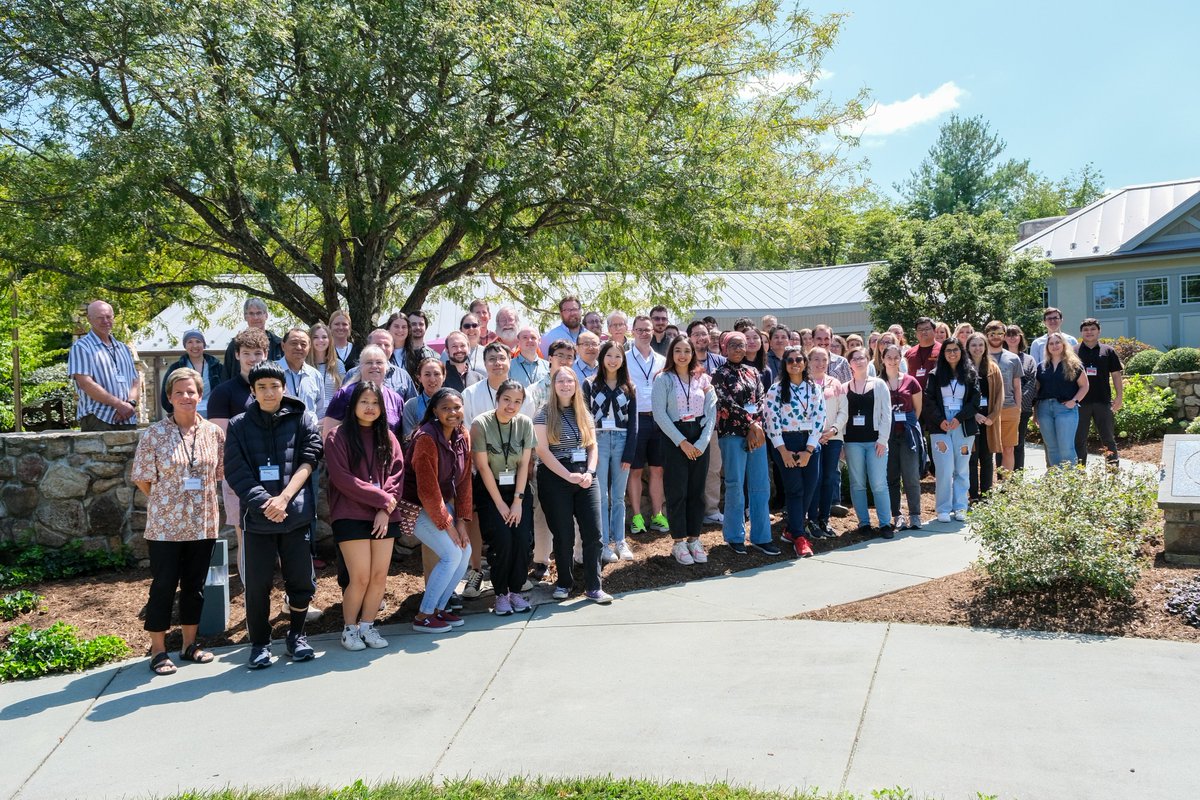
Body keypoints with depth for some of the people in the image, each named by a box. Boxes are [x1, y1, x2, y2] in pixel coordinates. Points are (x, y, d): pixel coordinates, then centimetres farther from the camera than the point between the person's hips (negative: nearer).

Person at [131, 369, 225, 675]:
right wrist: (166, 502, 5)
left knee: (195, 585, 13)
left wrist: (199, 498, 7)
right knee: (163, 586, 3)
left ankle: (189, 644, 26)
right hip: (165, 525, -3)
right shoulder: (154, 434, -7)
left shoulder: (214, 433, 1)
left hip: (203, 523, 3)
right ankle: (158, 651, 16)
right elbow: (143, 479, -1)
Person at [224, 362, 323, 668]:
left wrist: (284, 497, -15)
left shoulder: (302, 421, 5)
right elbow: (236, 472, -2)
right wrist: (265, 503, -15)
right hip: (257, 516, 0)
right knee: (257, 583, 3)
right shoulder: (239, 426, 5)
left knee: (301, 580, 6)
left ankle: (296, 634, 27)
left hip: (297, 514, 0)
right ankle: (259, 642, 20)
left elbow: (308, 460, -3)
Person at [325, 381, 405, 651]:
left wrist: (386, 509, -9)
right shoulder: (338, 437, -1)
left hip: (384, 516, 4)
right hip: (351, 516, -4)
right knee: (360, 577, -6)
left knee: (380, 576, 2)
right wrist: (381, 498, -11)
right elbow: (342, 478, -10)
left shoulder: (387, 437, 12)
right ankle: (349, 628, 13)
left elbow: (397, 474, 5)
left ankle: (367, 625, 20)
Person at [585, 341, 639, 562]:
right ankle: (604, 544, 5)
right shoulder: (590, 384, 2)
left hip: (621, 441, 2)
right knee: (601, 496, -1)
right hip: (598, 441, -2)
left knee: (618, 496, 9)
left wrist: (629, 453, -2)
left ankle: (619, 541, 17)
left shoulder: (629, 387, 9)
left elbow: (633, 422, 6)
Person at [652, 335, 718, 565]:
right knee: (677, 492, -1)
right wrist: (682, 442, -12)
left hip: (700, 439, 3)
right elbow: (660, 414, -8)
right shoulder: (663, 379, -2)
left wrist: (703, 442, -8)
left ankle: (694, 539, 16)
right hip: (675, 439, -3)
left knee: (697, 491, 6)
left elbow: (712, 411, 4)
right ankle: (679, 543, 7)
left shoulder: (703, 379, 8)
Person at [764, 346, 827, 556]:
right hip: (785, 443, -3)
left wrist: (808, 451, -6)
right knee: (795, 489, -4)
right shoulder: (776, 389, -2)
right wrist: (783, 451, -11)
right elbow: (771, 420, -6)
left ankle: (792, 530, 19)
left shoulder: (815, 389, 7)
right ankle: (799, 537, 3)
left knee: (810, 487, 3)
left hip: (810, 443, 4)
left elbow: (819, 419, 2)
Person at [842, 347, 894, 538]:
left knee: (879, 483, -7)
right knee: (857, 484, 4)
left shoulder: (879, 384, 6)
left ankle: (885, 523, -1)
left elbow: (886, 413, 3)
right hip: (853, 441, 2)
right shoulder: (844, 388, 9)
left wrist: (883, 439, -5)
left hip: (875, 440, -1)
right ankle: (864, 522, 12)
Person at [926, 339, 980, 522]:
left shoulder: (971, 374, 7)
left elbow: (975, 401, 1)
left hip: (964, 426, 1)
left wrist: (959, 418, -11)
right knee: (944, 469, -5)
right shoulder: (935, 375, 6)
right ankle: (943, 509, 1)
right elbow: (929, 400, 1)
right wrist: (940, 420, -12)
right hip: (940, 427, -1)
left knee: (962, 469, 6)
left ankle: (960, 507, 13)